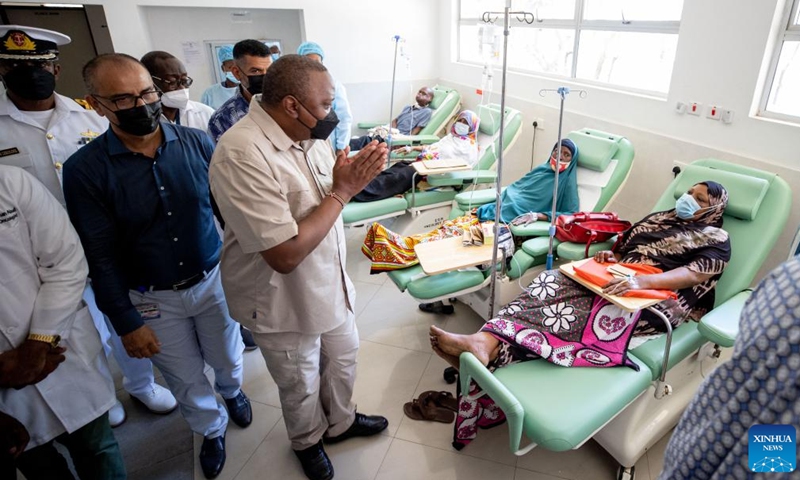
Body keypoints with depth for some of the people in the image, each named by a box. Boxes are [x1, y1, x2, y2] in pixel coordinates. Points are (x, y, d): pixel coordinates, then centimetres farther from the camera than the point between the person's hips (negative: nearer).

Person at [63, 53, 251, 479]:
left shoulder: (196, 143, -11)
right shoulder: (84, 170, -14)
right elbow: (101, 256, -10)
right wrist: (126, 322, -8)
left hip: (215, 279, 1)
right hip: (152, 298, -1)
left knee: (227, 358, 21)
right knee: (185, 377, 17)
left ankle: (232, 391, 57)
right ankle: (212, 429, 48)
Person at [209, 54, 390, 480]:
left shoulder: (308, 131, -5)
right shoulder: (242, 155, -31)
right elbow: (285, 254, -33)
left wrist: (354, 174, -6)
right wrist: (342, 191, -28)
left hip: (331, 283, 7)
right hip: (284, 304, -7)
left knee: (343, 358, 27)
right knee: (301, 387, 19)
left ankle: (340, 421, 56)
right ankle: (308, 441, 51)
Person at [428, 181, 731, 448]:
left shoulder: (717, 239, 6)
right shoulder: (659, 219, 26)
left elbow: (694, 274, -13)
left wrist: (640, 281, -32)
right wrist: (609, 256, 0)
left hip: (664, 300, -6)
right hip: (619, 284, 6)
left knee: (580, 311, -37)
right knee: (553, 282, -25)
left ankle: (490, 346, -49)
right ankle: (487, 342, -45)